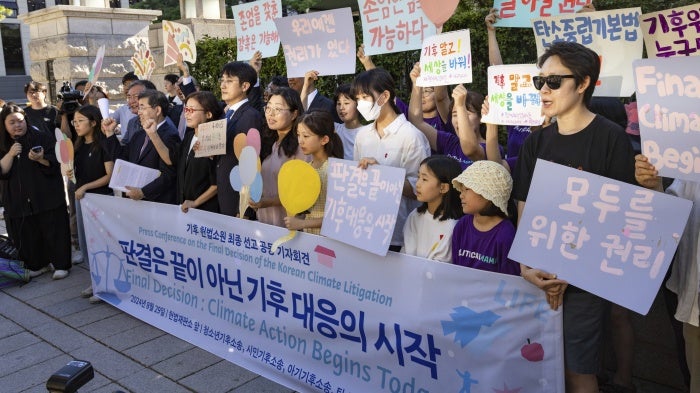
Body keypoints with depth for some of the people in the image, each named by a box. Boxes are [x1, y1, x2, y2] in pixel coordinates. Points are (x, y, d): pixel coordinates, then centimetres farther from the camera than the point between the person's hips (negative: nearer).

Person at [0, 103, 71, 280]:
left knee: (54, 231, -1)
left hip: (48, 197, -3)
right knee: (28, 235, 8)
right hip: (18, 200, 3)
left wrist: (41, 159, -26)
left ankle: (61, 264, 10)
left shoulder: (43, 138, -1)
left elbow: (55, 164, -6)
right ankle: (37, 265, 23)